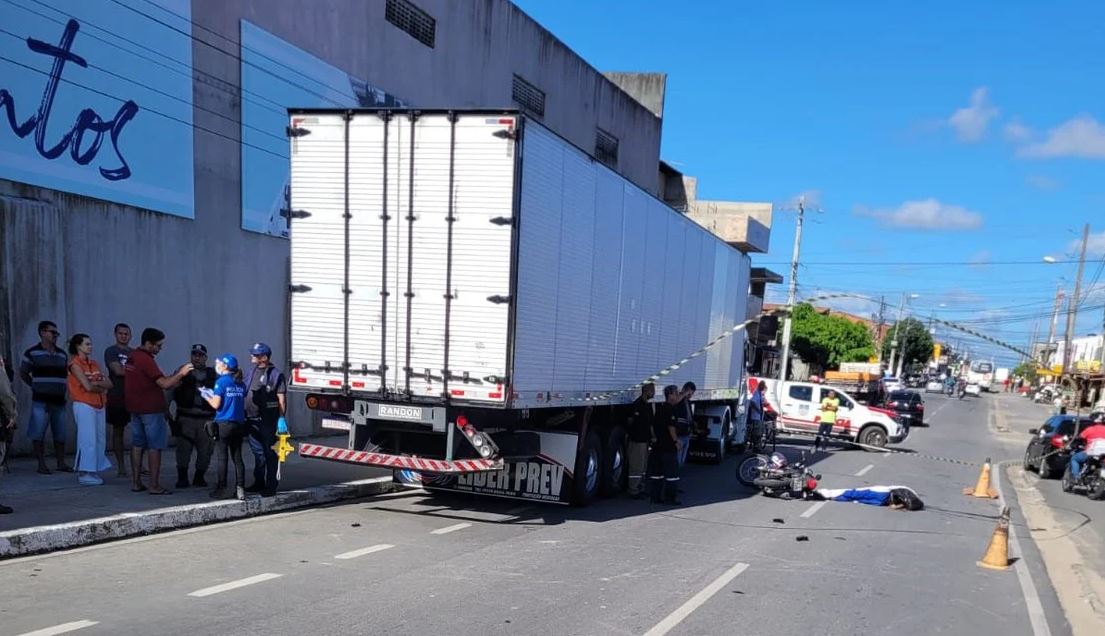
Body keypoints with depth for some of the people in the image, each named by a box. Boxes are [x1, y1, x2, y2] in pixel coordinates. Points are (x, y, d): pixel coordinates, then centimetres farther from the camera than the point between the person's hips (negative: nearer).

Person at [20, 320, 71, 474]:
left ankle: (61, 463, 13)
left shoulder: (62, 354, 14)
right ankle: (41, 464, 5)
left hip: (59, 400, 4)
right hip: (41, 401, -4)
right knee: (38, 434, -2)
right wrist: (36, 386, 3)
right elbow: (23, 373, 7)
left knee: (60, 434, 7)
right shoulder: (32, 353, 1)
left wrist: (62, 388, 7)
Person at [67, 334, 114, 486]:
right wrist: (101, 388, 0)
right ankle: (84, 473, -4)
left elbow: (109, 384, 7)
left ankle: (92, 471, 12)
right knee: (88, 439, -9)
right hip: (84, 405, -7)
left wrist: (96, 383, -10)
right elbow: (87, 386, -16)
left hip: (99, 405, 7)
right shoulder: (75, 364, -5)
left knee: (100, 439, 6)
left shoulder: (93, 363, 15)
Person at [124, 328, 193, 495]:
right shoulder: (146, 360, -18)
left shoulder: (132, 356, 11)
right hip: (151, 409, -9)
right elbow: (165, 384, -24)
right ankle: (154, 486, -2)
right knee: (155, 447, -3)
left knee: (137, 445, 12)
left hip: (135, 407, 9)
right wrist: (181, 373, -11)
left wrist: (176, 375, 9)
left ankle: (136, 483, 17)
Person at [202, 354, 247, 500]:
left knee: (221, 458, 4)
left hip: (223, 424, -5)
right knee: (237, 458, 8)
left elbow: (216, 404, -12)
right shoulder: (241, 384, 9)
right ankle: (240, 489, 5)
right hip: (239, 424, 5)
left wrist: (206, 396, 9)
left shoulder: (221, 381, -8)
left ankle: (221, 489, 8)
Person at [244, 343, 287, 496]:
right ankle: (258, 483, 27)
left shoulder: (276, 374, -8)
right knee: (257, 452, 16)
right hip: (252, 420, 7)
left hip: (268, 420, -7)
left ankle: (271, 486, 4)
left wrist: (281, 418, -18)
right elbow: (246, 393, 17)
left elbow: (282, 398, -11)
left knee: (270, 454, -1)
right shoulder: (252, 371, 12)